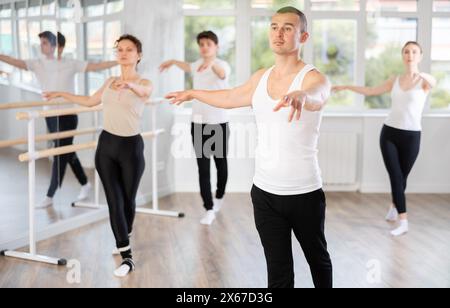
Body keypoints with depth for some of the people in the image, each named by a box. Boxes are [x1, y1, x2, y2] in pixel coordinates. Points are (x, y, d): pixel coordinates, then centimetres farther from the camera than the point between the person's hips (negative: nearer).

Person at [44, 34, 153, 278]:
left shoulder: (144, 83, -6)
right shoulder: (109, 82, 10)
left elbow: (144, 91, -32)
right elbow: (90, 101, 26)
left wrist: (130, 85, -53)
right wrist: (61, 94, 29)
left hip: (131, 147, -4)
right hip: (106, 146, 4)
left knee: (128, 199, 9)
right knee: (114, 201, 0)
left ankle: (125, 236, 36)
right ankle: (127, 257, 6)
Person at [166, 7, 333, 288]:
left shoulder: (315, 78, -12)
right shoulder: (260, 78, 6)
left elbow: (316, 93, -38)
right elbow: (230, 97, 25)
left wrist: (300, 95, -61)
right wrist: (192, 93, 38)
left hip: (304, 193, -3)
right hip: (265, 192, 4)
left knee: (318, 258, 20)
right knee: (279, 272, 5)